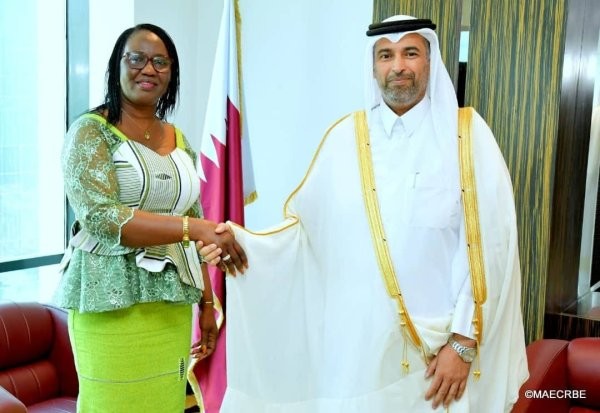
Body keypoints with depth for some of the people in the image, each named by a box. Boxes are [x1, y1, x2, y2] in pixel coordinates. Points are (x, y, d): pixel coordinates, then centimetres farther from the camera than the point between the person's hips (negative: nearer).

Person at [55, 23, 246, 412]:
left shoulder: (180, 141, 11)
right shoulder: (91, 132, -5)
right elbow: (100, 217, -19)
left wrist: (207, 302, 11)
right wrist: (196, 227, -25)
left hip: (172, 301, 5)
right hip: (113, 300, -5)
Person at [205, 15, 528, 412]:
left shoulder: (468, 133, -4)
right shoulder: (346, 136, 3)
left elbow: (489, 246, -8)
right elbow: (307, 226, 4)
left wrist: (464, 341, -10)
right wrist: (241, 241, -12)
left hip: (436, 343, -1)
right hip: (354, 338, 2)